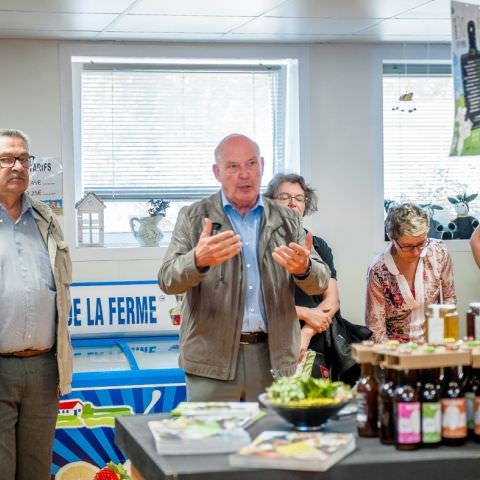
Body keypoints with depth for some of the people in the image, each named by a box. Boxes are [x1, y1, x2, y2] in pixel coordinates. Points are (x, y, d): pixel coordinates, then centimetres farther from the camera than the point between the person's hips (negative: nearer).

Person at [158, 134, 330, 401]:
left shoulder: (286, 220, 11)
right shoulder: (193, 218, 5)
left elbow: (320, 282, 5)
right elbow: (167, 280, -6)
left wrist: (304, 268, -20)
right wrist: (199, 261, -28)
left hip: (274, 358, 2)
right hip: (213, 360, -2)